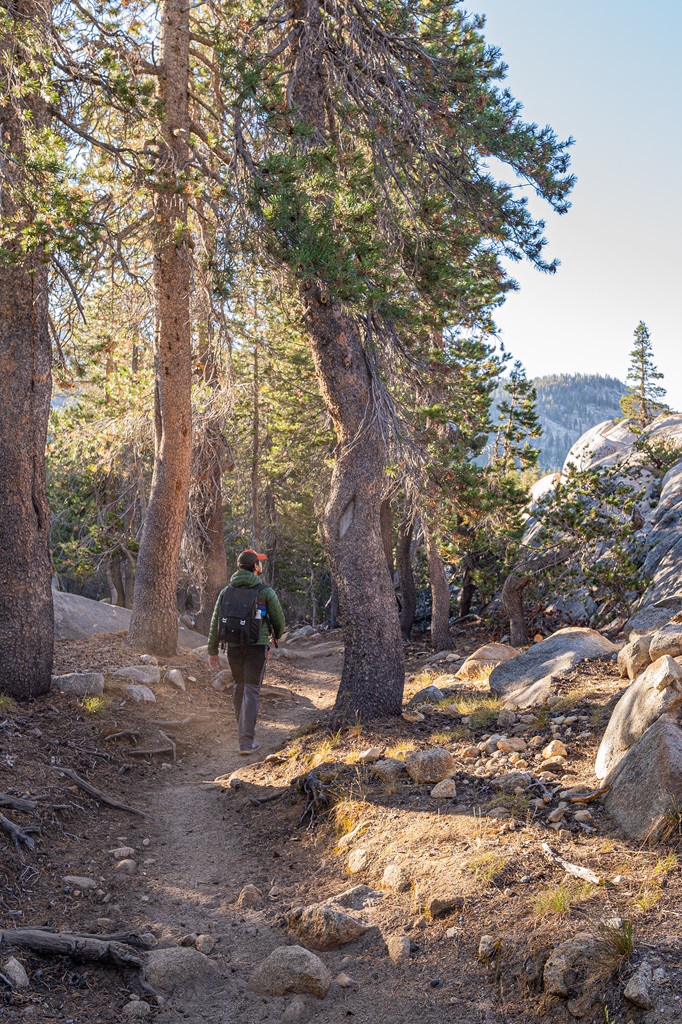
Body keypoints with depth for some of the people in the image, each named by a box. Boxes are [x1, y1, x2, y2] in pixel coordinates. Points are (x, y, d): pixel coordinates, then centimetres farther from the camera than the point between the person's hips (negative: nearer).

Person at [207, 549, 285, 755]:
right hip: (257, 646, -4)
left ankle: (242, 726, 38)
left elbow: (216, 622, 4)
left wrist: (212, 651, 10)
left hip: (233, 646, 4)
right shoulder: (265, 592, -5)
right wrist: (277, 636, 25)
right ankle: (246, 741, -7)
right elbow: (279, 619, 3)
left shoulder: (226, 591, 4)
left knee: (239, 686, 22)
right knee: (251, 691, -3)